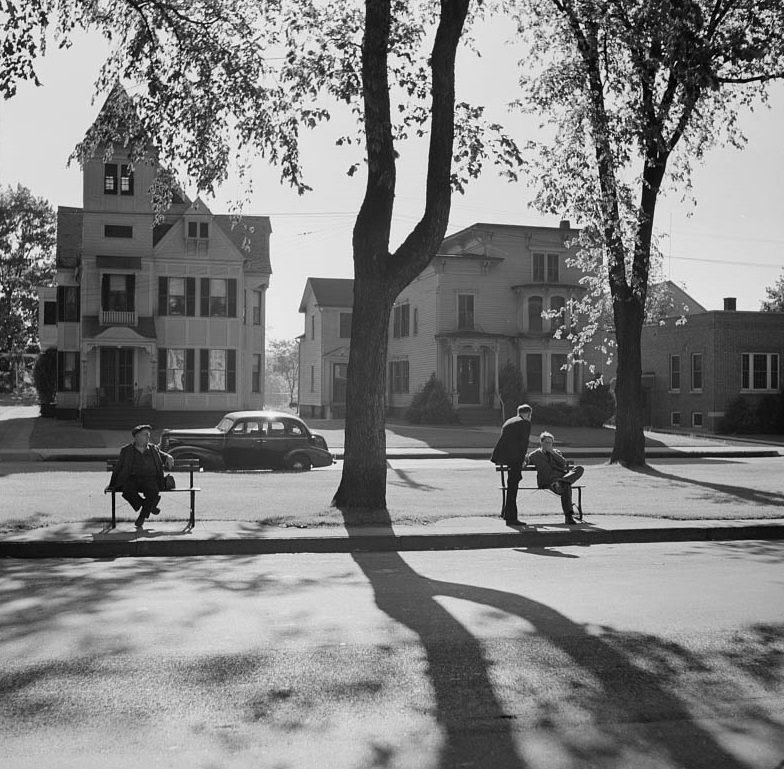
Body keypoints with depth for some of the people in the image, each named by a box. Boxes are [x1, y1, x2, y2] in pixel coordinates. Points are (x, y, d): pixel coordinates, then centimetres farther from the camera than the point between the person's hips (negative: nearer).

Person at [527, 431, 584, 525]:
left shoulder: (556, 452, 27)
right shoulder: (534, 455, 18)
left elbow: (563, 463, 10)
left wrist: (552, 453, 1)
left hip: (561, 476, 5)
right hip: (547, 481, -5)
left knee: (579, 469, -25)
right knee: (566, 487, -38)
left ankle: (560, 482, -44)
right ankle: (568, 516, -46)